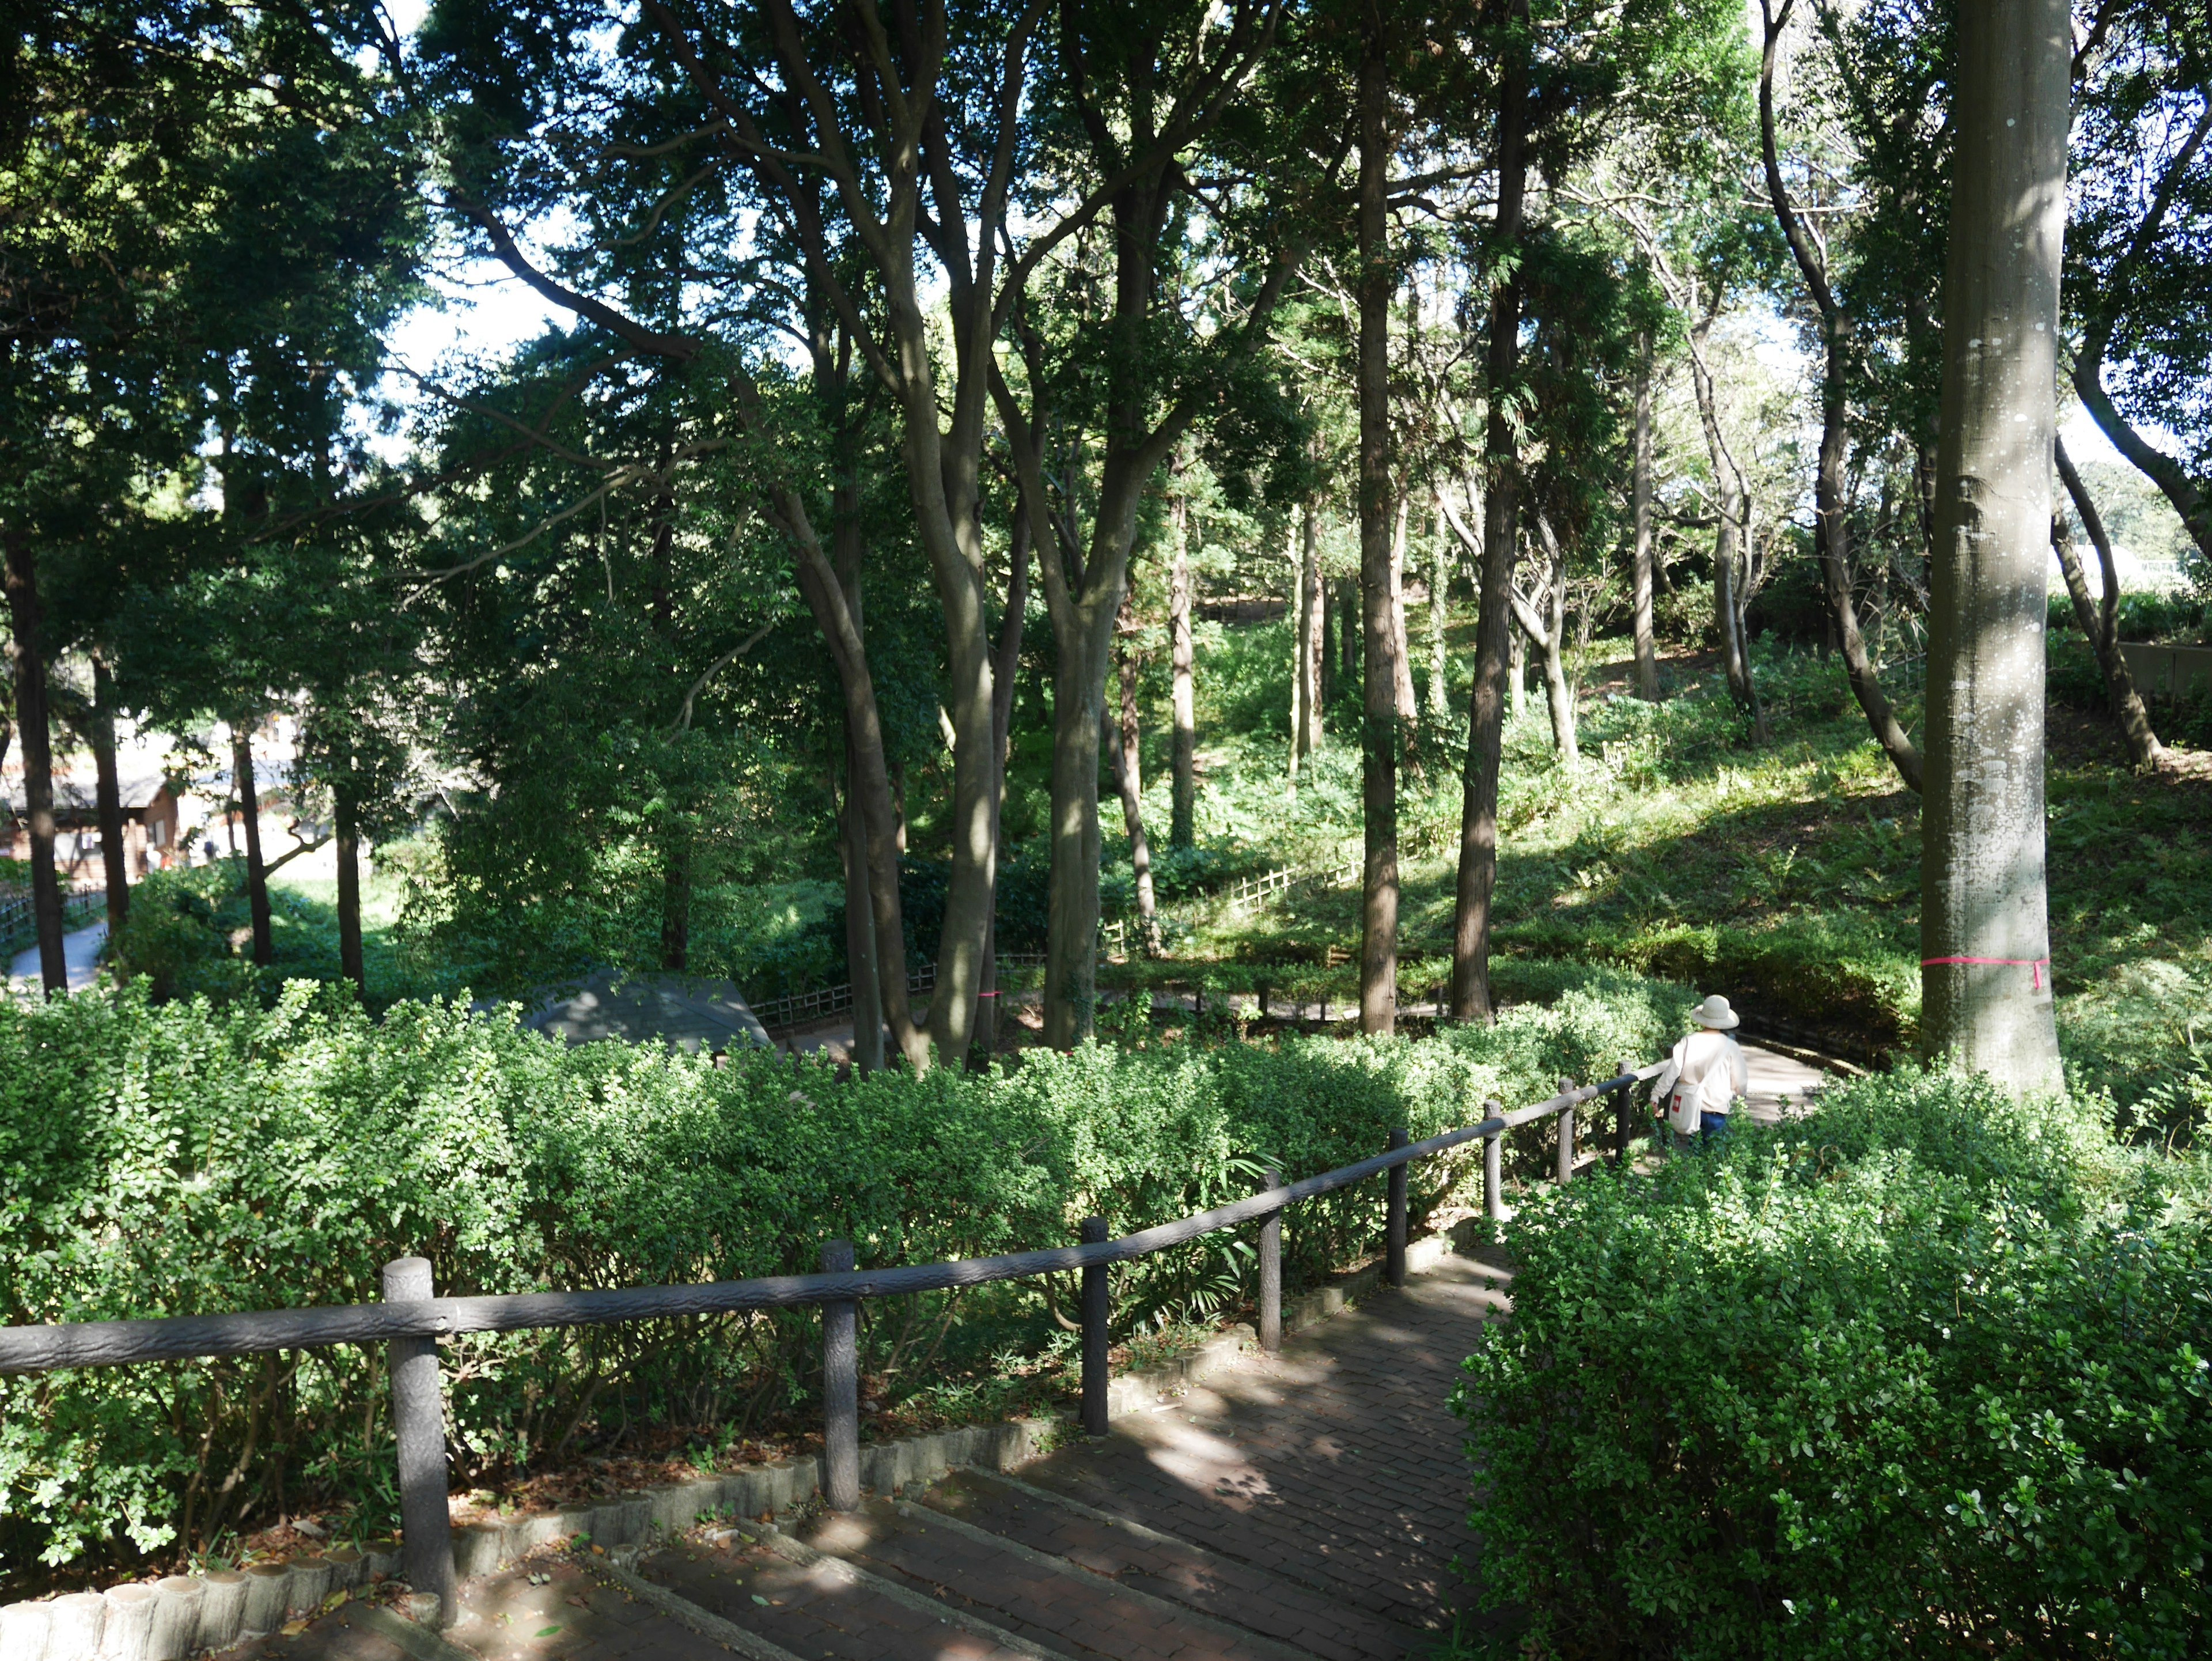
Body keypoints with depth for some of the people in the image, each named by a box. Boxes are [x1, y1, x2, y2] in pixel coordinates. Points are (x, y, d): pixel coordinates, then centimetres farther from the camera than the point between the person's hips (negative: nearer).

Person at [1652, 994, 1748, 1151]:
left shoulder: (1688, 1042, -6)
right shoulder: (1731, 1047, -8)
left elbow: (1672, 1071, -8)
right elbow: (1740, 1082, 0)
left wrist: (1656, 1095, -1)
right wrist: (1741, 1093, 22)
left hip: (1689, 1107, 2)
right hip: (1716, 1108, -2)